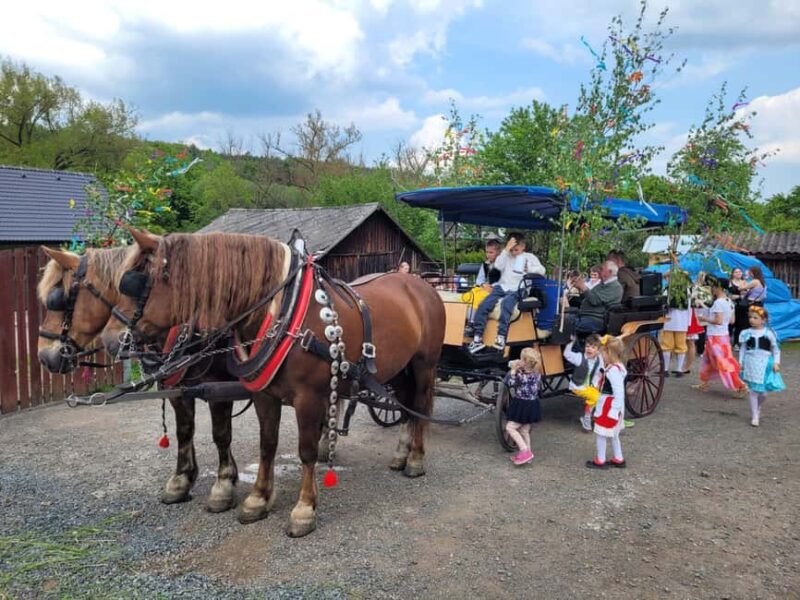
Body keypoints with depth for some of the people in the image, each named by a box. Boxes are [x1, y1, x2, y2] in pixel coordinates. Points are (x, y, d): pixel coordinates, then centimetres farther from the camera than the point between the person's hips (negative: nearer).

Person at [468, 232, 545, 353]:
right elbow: (498, 266, -5)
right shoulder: (506, 255, 15)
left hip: (516, 290, -3)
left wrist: (528, 268, -12)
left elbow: (542, 271, 4)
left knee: (506, 304, -35)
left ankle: (501, 337, -36)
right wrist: (506, 249, -8)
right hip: (501, 287, 3)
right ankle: (478, 338, -18)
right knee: (483, 305, -20)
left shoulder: (529, 257, 12)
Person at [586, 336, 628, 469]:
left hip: (609, 407, -10)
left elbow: (619, 393, -28)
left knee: (600, 433, 4)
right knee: (612, 434, 22)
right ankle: (618, 459, 33)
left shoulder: (613, 370, -27)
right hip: (609, 406, 10)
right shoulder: (617, 367, 5)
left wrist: (613, 412, -25)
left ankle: (600, 461, 16)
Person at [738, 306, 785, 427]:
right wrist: (740, 362, 1)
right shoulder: (746, 333, 0)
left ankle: (758, 407, 35)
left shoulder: (769, 333, -4)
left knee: (763, 392, 3)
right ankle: (754, 416, 11)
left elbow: (776, 349, 3)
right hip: (751, 364, 0)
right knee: (753, 391, 2)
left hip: (765, 364, 0)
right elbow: (742, 349, 6)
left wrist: (776, 363, -4)